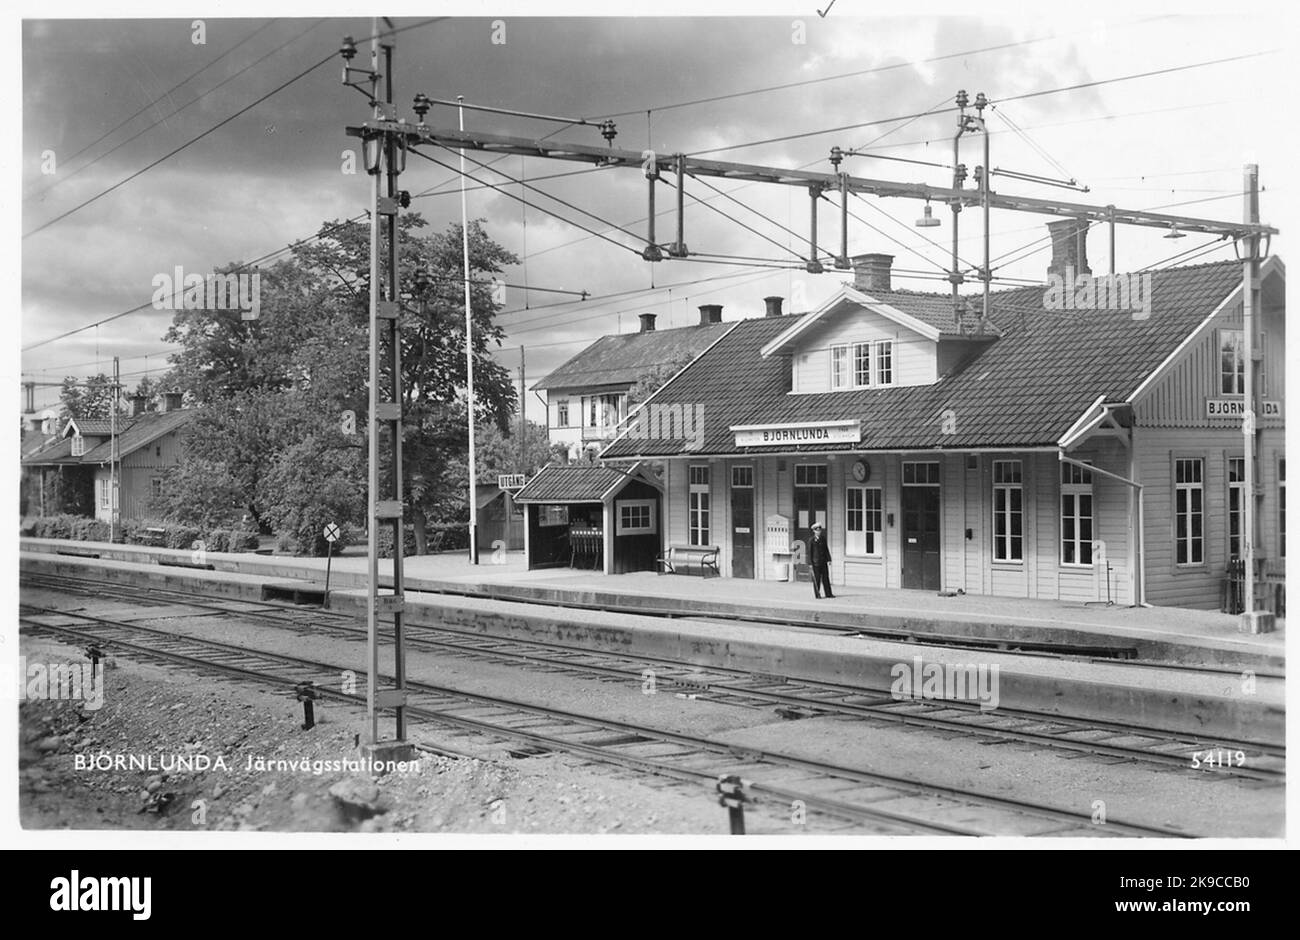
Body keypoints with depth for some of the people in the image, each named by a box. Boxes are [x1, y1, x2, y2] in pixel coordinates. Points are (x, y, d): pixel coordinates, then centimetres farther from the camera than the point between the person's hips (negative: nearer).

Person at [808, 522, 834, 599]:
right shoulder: (812, 540, -4)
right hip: (816, 562, -5)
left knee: (826, 577, 6)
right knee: (817, 578, -1)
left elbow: (826, 549, 13)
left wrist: (829, 559, 6)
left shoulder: (823, 539, 11)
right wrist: (810, 563, -8)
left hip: (824, 562, 5)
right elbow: (809, 552, -4)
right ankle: (817, 594, 6)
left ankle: (828, 594, 9)